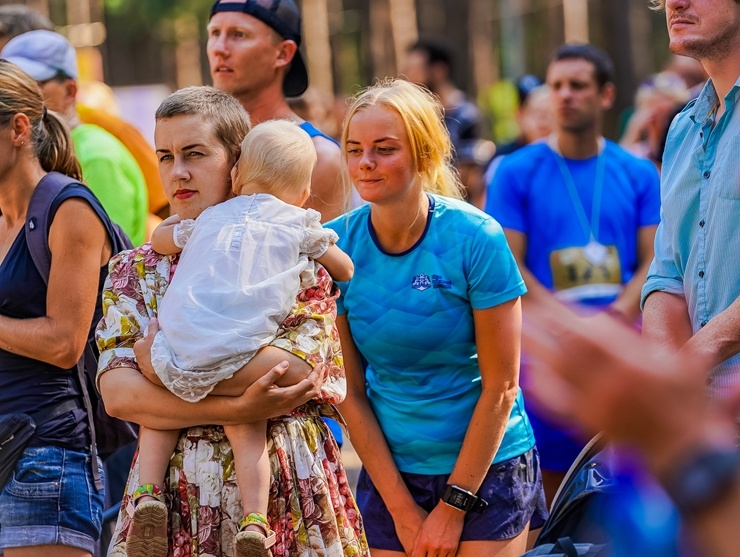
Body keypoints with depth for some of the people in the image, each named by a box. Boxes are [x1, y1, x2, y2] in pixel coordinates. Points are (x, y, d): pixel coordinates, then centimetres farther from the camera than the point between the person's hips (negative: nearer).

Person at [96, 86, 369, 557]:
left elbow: (298, 367, -15)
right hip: (176, 498, 2)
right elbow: (116, 393, -5)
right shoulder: (134, 271, 9)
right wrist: (236, 408, -18)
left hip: (284, 498, -2)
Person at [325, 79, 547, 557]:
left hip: (486, 468, -2)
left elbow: (500, 388, -11)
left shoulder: (476, 238, -14)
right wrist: (402, 510, -7)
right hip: (388, 470, 2)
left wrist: (452, 507, -11)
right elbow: (349, 392, -3)